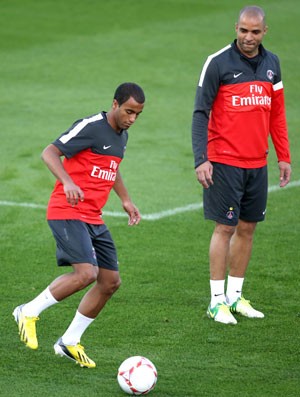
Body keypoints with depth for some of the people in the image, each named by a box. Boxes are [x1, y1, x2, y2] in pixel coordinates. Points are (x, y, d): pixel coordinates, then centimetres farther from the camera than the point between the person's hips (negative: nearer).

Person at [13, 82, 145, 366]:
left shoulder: (122, 136, 14)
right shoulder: (90, 127, -13)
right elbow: (49, 153, -17)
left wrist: (126, 200, 30)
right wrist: (68, 182, -32)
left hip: (93, 219, 9)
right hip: (67, 212, -9)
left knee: (111, 282, 5)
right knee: (87, 273, -24)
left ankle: (69, 342, 15)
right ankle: (29, 312, -5)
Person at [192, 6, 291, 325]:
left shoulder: (271, 63, 9)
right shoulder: (218, 63, -9)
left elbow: (277, 113, 16)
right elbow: (200, 113, -9)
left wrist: (284, 156, 12)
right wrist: (201, 159, -17)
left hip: (257, 163, 6)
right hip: (225, 162, -6)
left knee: (247, 227, 9)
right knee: (225, 227, -4)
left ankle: (235, 296, 19)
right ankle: (217, 301, 2)